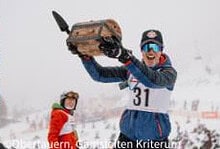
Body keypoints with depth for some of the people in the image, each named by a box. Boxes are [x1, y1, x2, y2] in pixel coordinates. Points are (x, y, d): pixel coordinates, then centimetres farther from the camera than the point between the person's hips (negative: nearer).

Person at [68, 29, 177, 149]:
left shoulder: (169, 72, -6)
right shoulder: (130, 70, 8)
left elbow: (152, 80, -28)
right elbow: (99, 74, 2)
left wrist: (124, 56, -41)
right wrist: (84, 54, -16)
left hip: (154, 138, -3)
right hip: (128, 134, 4)